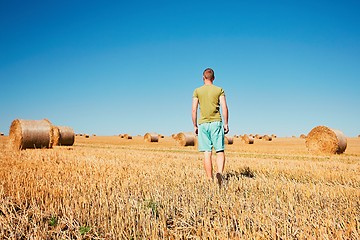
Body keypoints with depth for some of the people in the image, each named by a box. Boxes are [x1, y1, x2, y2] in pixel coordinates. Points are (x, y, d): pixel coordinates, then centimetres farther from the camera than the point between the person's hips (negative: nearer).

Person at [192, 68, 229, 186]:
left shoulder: (197, 91, 6)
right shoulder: (219, 90, 6)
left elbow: (194, 110, 2)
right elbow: (224, 108, -1)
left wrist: (195, 126, 9)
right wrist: (226, 124, 5)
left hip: (203, 124, 1)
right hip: (216, 123, 0)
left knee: (207, 153, 3)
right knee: (220, 151, 3)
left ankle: (210, 180, 5)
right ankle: (219, 173, -20)